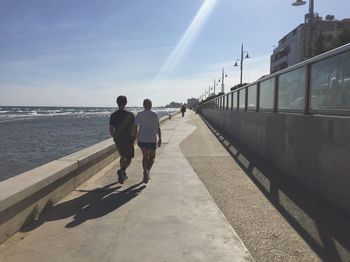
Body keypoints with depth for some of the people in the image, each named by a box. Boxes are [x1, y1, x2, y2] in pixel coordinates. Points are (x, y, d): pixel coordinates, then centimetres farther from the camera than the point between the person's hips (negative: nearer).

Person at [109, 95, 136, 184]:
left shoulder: (113, 115, -1)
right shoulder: (130, 115, -10)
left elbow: (111, 129, 0)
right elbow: (134, 128, -9)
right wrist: (134, 138, 7)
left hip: (118, 140, 4)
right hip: (128, 140, -4)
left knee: (122, 157, 21)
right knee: (128, 159, 6)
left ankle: (123, 175, 26)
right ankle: (122, 170, -20)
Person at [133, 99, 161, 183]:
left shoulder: (139, 114, -1)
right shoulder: (155, 115, -2)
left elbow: (135, 127, -5)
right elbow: (158, 128, 0)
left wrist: (136, 138, 4)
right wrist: (160, 139, 8)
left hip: (142, 139, 1)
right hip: (152, 139, -1)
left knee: (145, 156, 18)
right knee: (152, 157, 14)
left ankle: (145, 172, 5)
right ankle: (147, 171, -10)